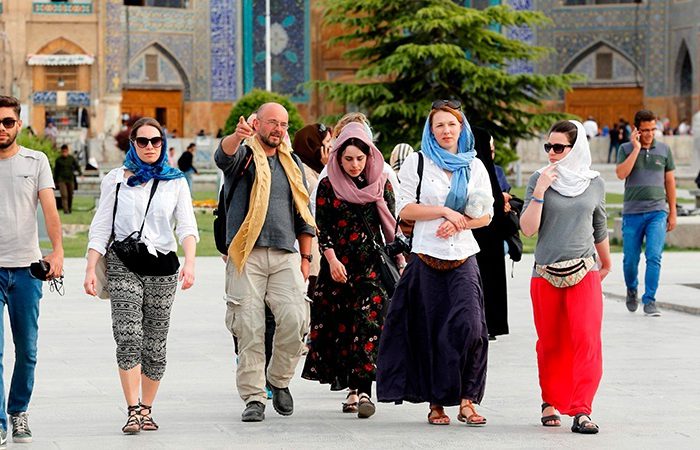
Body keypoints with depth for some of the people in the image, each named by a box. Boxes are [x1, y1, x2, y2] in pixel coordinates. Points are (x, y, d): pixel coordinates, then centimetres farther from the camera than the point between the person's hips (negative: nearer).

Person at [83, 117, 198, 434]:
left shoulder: (175, 182, 10)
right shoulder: (115, 179, 8)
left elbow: (187, 225, -1)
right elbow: (101, 227, 7)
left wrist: (190, 262, -18)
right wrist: (91, 269, -4)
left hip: (162, 266, 2)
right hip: (123, 265, -1)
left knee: (155, 345, 4)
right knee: (128, 337, -17)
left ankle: (146, 409, 16)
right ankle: (133, 411, -18)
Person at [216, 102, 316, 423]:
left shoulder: (292, 163, 21)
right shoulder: (243, 155, 7)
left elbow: (303, 215, 22)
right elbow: (224, 156, -19)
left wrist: (305, 257, 14)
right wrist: (237, 137, -42)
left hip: (286, 255, 3)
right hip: (247, 255, -3)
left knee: (295, 319, -12)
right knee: (249, 327, -7)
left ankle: (279, 380, 11)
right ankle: (254, 397, 0)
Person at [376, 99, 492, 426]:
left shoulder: (474, 166, 13)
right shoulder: (417, 162, 6)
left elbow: (486, 215, 11)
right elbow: (405, 209, -2)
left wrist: (459, 224, -7)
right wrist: (445, 211, -10)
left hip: (463, 258, 1)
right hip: (426, 258, -1)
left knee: (469, 327, -14)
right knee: (431, 332, 1)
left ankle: (467, 400, -8)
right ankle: (436, 403, 10)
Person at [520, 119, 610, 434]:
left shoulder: (595, 184, 6)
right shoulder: (539, 180, 1)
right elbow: (528, 228, -6)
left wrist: (606, 263, 30)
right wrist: (539, 192, -16)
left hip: (585, 272, 0)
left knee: (587, 340, -12)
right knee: (550, 344, 7)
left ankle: (581, 411, -13)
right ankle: (551, 403, 24)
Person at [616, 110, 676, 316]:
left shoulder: (664, 150, 7)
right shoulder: (626, 149, 2)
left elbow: (670, 181, 12)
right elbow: (621, 174, -15)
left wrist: (673, 212, 10)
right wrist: (636, 148, -14)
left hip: (657, 212, 0)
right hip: (632, 212, 0)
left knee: (654, 257, -12)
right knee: (630, 259, 6)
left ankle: (649, 301, -7)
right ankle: (631, 290, 33)